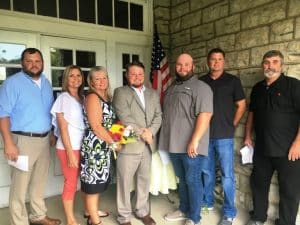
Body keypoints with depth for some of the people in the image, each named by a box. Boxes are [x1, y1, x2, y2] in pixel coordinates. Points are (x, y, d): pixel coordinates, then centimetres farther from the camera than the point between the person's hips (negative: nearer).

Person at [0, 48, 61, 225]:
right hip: (23, 140, -6)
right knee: (20, 185, 1)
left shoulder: (46, 83, 11)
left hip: (44, 139, 6)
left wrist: (51, 134, 15)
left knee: (40, 181, 18)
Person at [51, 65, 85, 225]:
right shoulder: (63, 98, -8)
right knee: (71, 183, 4)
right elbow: (63, 127, -12)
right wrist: (70, 152, -15)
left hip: (83, 145, 6)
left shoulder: (82, 98, 9)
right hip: (69, 147, -6)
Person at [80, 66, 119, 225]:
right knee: (93, 182, 2)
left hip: (103, 146, 9)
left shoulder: (106, 97, 12)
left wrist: (111, 143, 8)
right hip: (94, 146, -9)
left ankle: (92, 211, 36)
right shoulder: (92, 97, -14)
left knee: (97, 180, 19)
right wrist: (114, 142, -12)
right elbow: (96, 126, -20)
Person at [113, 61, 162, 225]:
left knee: (144, 180, 16)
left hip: (148, 145, 5)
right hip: (128, 144, -4)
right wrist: (141, 133, -13)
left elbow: (158, 116, 6)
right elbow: (124, 117, -13)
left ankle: (143, 211, 34)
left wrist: (150, 132, -11)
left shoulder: (153, 94, 14)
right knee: (124, 182, 5)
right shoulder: (120, 92, -2)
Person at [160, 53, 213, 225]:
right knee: (182, 179, 19)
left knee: (192, 180, 4)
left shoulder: (201, 87, -9)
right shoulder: (172, 88, 15)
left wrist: (194, 141, -24)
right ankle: (184, 210, 35)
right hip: (174, 144, 7)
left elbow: (205, 115, -19)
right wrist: (167, 139, 16)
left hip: (191, 146, -7)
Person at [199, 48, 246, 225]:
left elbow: (241, 106, 3)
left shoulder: (232, 80, 1)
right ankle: (207, 202, 33)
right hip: (204, 134, 3)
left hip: (224, 135, -3)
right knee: (207, 171, 15)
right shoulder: (201, 82, 7)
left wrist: (232, 125, -1)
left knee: (227, 175, 2)